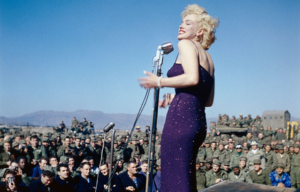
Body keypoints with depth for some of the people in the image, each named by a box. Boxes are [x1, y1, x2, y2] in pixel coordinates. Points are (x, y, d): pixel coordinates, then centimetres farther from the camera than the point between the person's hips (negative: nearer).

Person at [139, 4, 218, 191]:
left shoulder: (186, 44, 2)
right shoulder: (208, 58, 25)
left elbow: (192, 78, -17)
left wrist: (159, 82, -6)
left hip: (181, 119, -9)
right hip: (198, 123, 9)